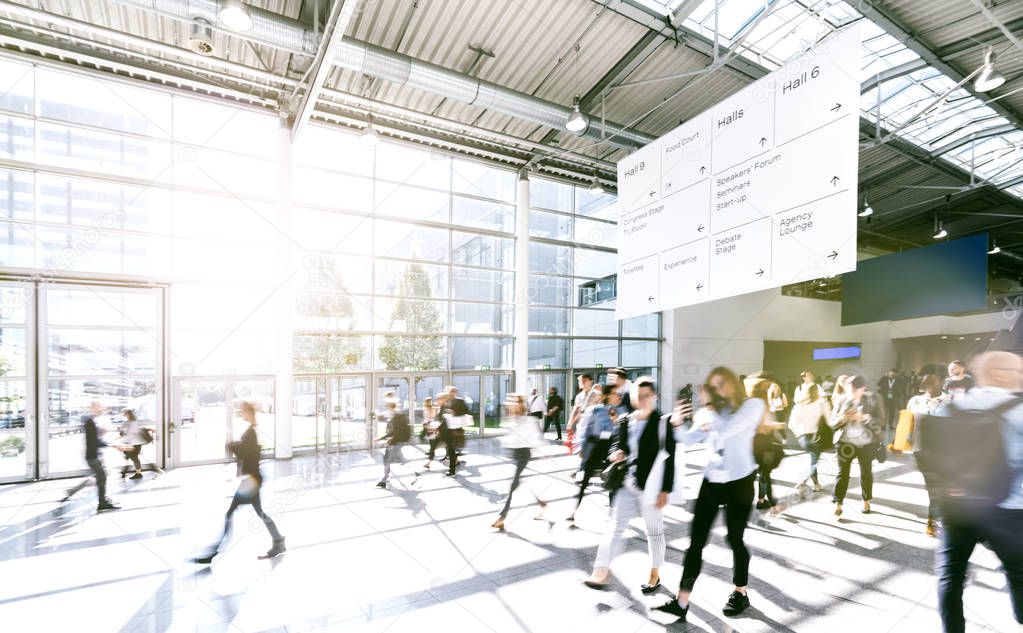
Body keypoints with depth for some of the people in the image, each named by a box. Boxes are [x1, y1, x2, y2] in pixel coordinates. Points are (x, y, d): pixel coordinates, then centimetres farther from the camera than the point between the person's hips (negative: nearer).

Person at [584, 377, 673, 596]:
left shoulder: (663, 423, -11)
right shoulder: (626, 421, 4)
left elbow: (669, 459, -11)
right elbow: (618, 444, 17)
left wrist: (665, 490, -13)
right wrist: (616, 453, -7)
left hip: (651, 486, -4)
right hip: (626, 483, 5)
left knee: (654, 531, 14)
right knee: (616, 528, 5)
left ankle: (655, 575, 33)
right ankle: (601, 573, 9)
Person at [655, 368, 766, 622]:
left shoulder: (753, 405, -6)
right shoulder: (709, 411, 8)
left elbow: (726, 430, -22)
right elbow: (689, 440, 0)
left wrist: (709, 408, -12)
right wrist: (677, 424, -18)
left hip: (739, 482, -4)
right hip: (711, 481, 4)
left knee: (735, 539, 12)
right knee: (696, 541, 2)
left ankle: (741, 594, 37)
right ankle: (682, 602, 7)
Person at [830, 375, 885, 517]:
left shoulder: (873, 400, -3)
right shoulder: (842, 400, 1)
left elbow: (880, 422, -10)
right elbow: (832, 423, 2)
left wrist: (863, 417, -24)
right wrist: (842, 418, -18)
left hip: (866, 443, 0)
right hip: (845, 442, 0)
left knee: (866, 472, 14)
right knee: (842, 473, -3)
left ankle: (866, 502, 33)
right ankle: (838, 504, 0)